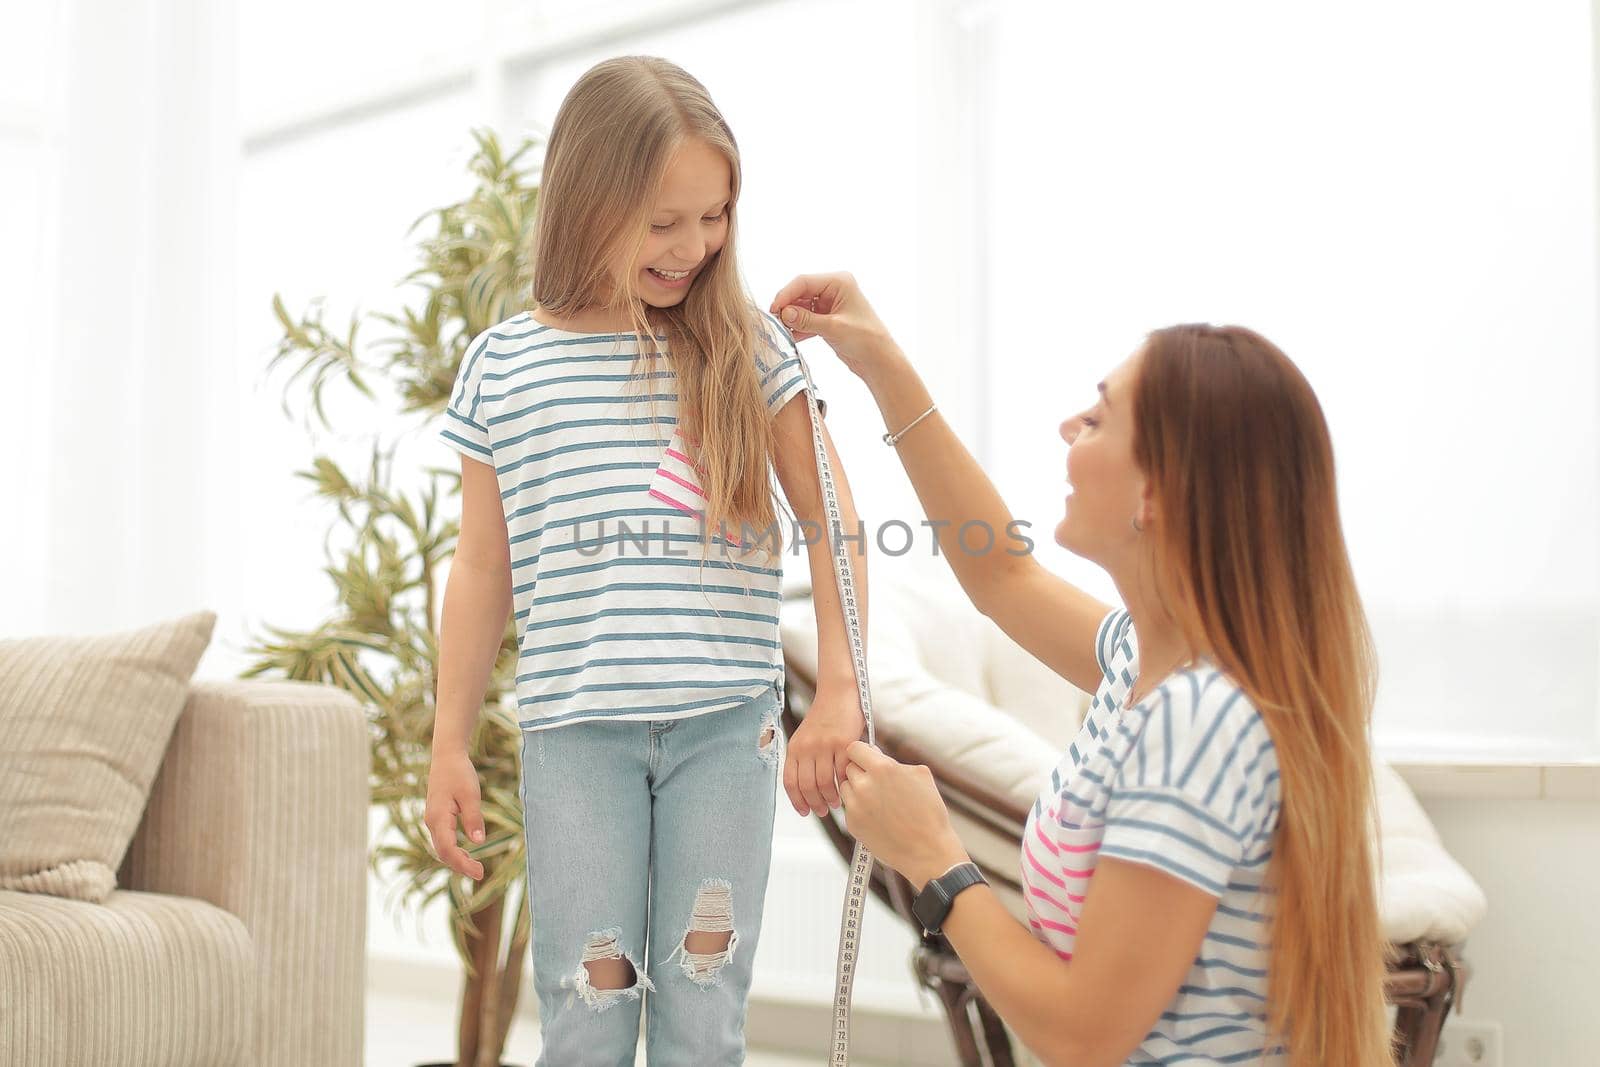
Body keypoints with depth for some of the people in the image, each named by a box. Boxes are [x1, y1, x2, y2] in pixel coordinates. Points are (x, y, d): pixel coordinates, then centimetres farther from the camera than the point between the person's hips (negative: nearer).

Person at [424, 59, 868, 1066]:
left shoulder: (749, 345, 4)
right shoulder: (501, 368, 5)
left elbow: (833, 522, 2)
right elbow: (484, 569, 10)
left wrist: (840, 692, -7)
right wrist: (451, 746, 9)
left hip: (728, 721, 0)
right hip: (576, 728, 0)